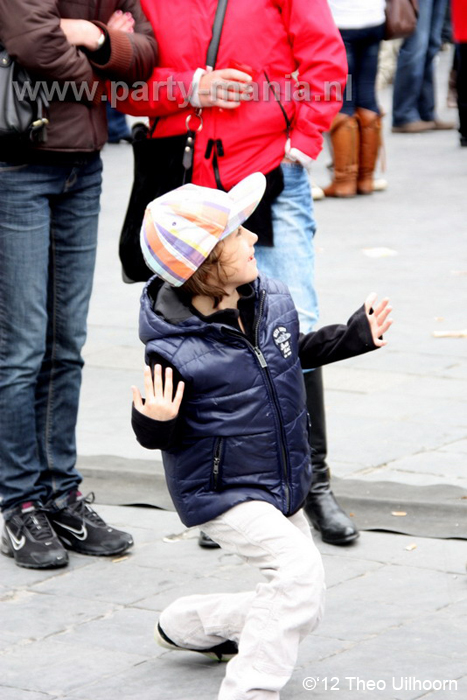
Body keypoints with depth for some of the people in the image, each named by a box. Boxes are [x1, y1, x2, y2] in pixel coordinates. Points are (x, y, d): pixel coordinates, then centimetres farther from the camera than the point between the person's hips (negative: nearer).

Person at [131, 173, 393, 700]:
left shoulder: (271, 301, -4)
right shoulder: (175, 351, -24)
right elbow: (158, 438, -15)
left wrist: (353, 336, 10)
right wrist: (156, 420, -37)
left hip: (280, 487, 8)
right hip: (220, 494, -7)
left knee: (299, 609, 15)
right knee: (299, 568, -26)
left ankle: (186, 625, 37)